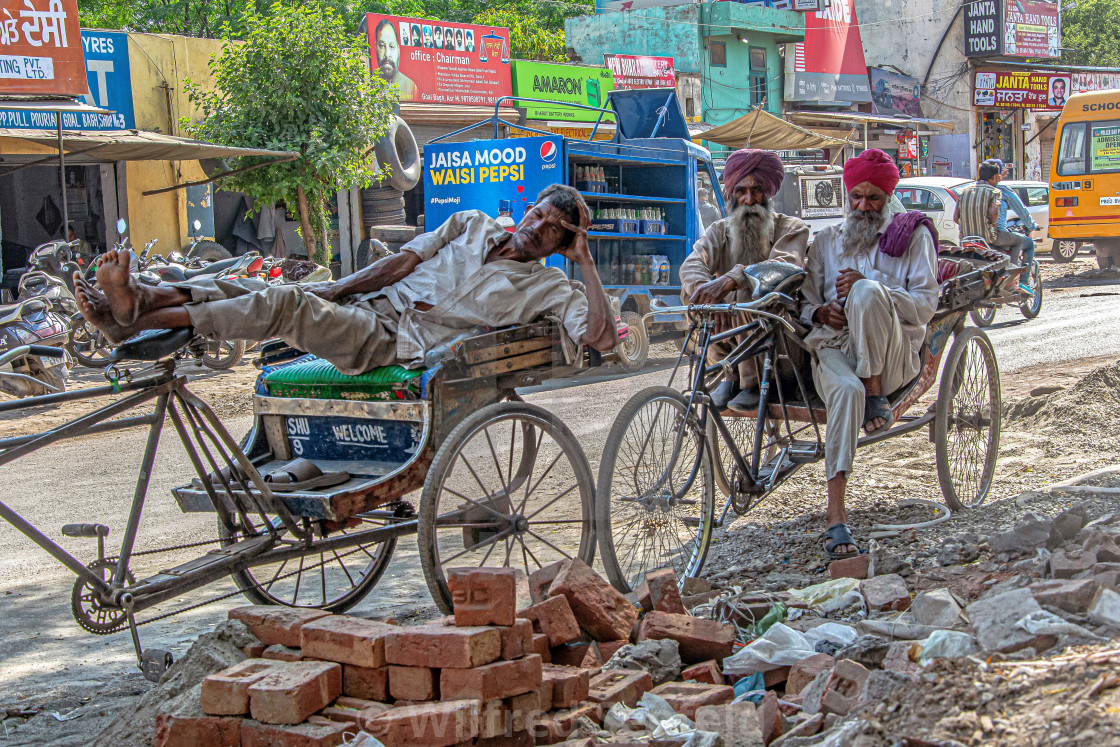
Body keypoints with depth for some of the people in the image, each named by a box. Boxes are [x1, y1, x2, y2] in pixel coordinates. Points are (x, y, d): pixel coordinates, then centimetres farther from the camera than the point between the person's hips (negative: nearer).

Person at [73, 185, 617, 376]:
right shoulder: (471, 226, 19)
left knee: (281, 304, -27)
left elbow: (601, 338, -9)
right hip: (365, 307, 6)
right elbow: (402, 262, 14)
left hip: (396, 345, -6)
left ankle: (140, 319, -30)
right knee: (232, 290, -11)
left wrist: (584, 262, -9)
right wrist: (333, 290, 2)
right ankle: (133, 303, -24)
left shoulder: (547, 288, 5)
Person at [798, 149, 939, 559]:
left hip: (891, 355, -1)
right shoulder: (827, 241, 23)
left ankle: (876, 395, -23)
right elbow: (805, 303, 20)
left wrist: (870, 292, -12)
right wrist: (820, 312, -5)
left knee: (867, 290, -34)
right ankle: (835, 516, -42)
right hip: (833, 346, 2)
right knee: (847, 391, -37)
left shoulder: (913, 236, 14)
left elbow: (925, 306, 3)